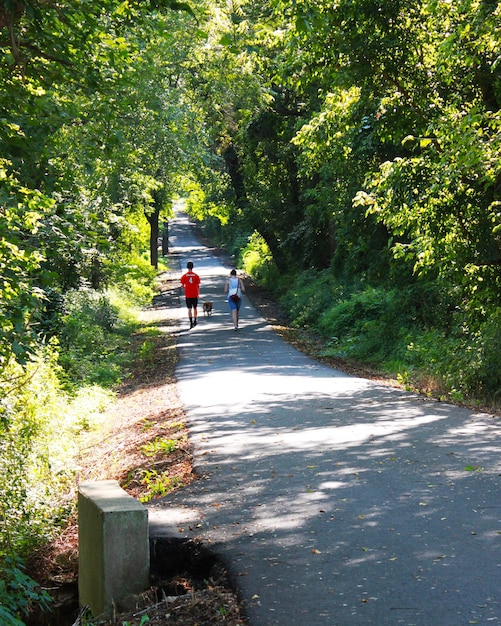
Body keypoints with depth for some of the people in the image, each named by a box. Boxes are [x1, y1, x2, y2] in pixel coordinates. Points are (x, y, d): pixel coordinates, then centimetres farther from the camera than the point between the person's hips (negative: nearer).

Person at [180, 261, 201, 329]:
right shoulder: (196, 276, -1)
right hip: (195, 295, 1)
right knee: (195, 308, 17)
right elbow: (198, 286, 2)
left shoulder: (184, 276, -3)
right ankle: (195, 321, 26)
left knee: (189, 309, 0)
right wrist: (198, 294, 12)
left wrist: (184, 294, 11)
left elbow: (183, 285, -1)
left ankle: (191, 322, -11)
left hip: (188, 295, -1)